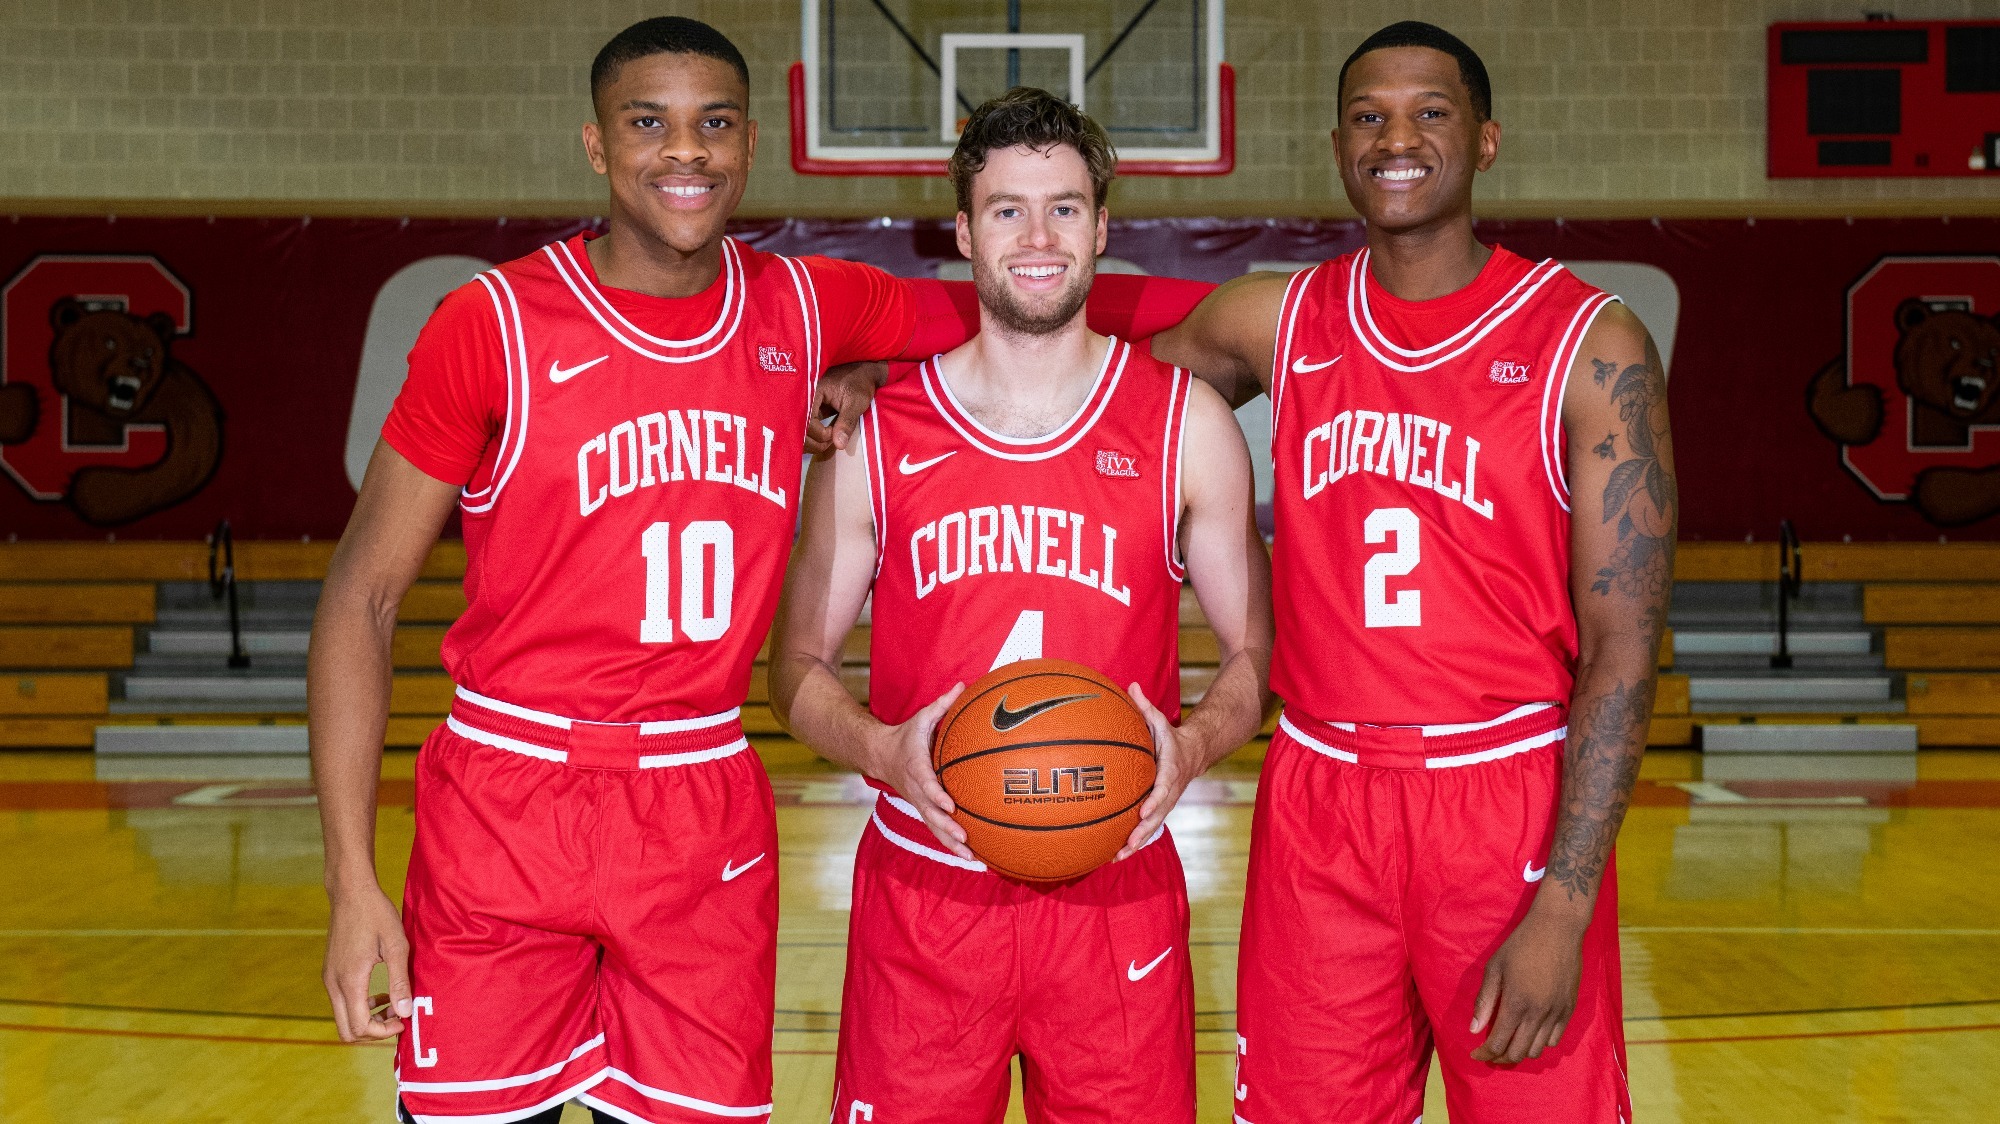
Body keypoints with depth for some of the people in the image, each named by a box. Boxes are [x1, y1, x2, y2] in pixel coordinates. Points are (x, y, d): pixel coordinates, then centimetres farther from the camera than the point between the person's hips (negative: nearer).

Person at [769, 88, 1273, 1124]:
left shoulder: (1187, 425, 1)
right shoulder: (877, 431, 0)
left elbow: (1256, 657, 6)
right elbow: (800, 666, 6)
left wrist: (1191, 747, -14)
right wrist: (883, 751, -14)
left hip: (1118, 893, 0)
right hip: (921, 893, 0)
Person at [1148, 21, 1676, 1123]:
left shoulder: (1590, 347, -7)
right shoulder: (1275, 322, 4)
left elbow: (1621, 647, -9)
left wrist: (1562, 908, -15)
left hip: (1511, 805, -3)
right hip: (1316, 807, 3)